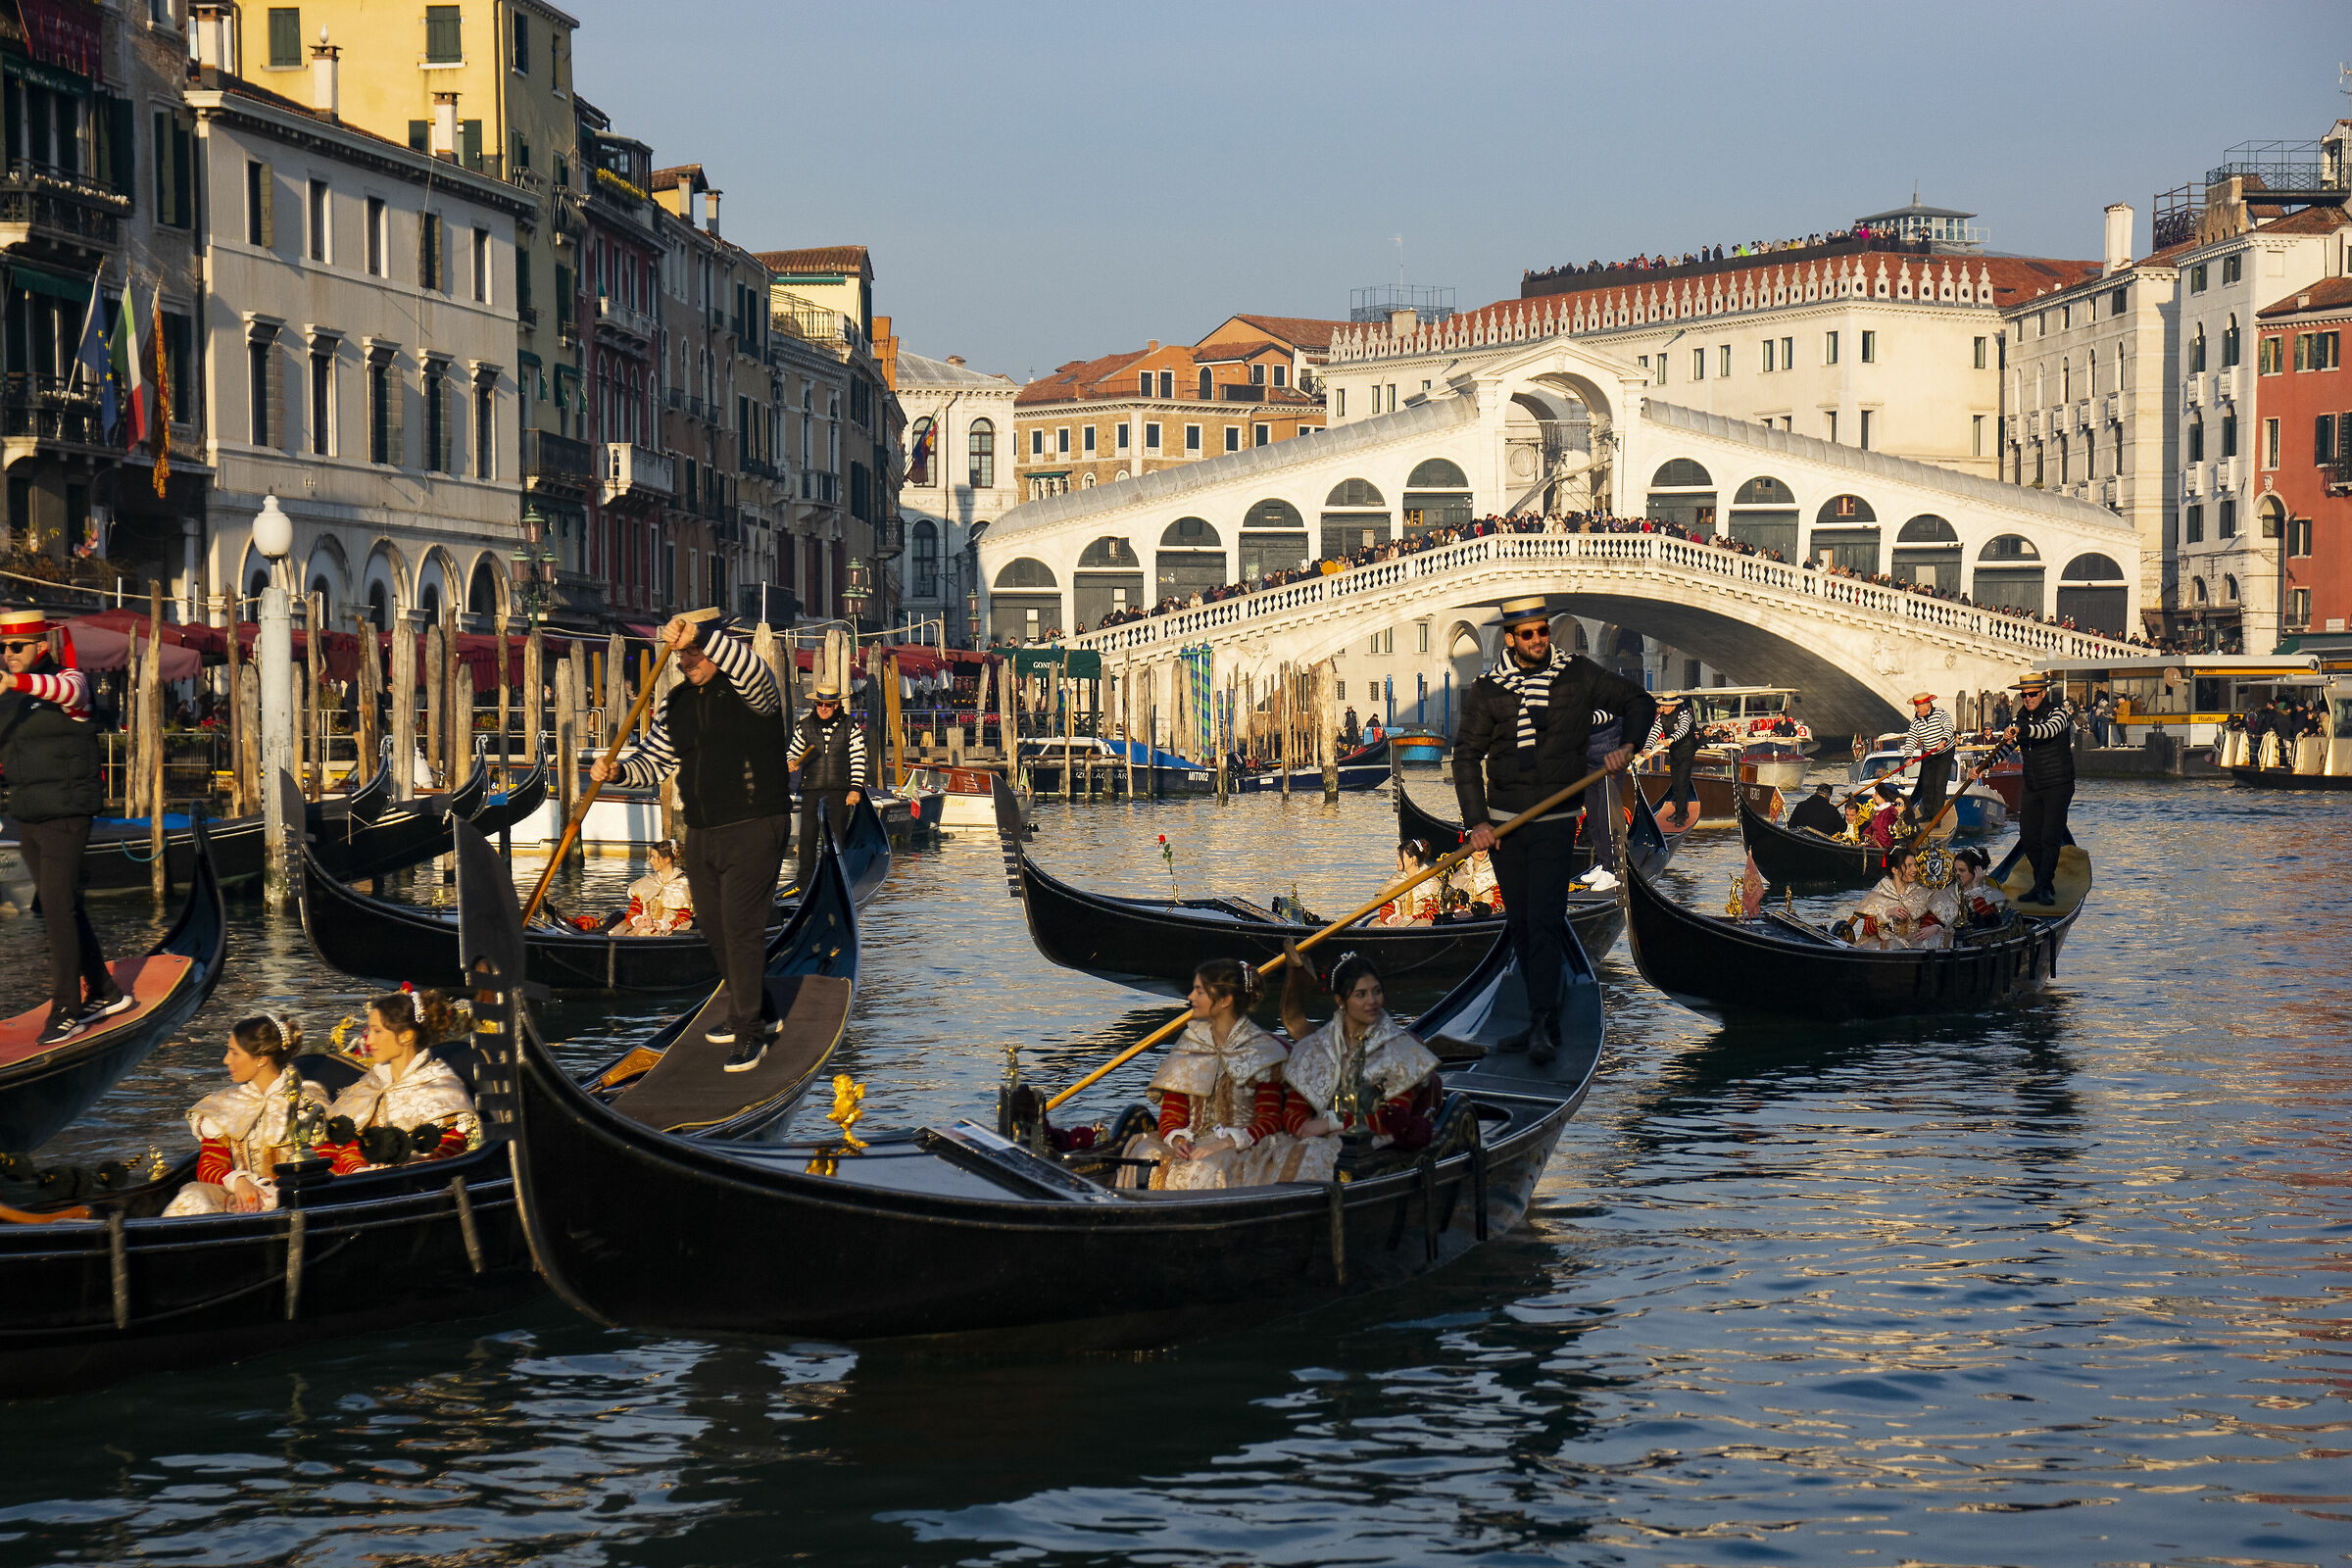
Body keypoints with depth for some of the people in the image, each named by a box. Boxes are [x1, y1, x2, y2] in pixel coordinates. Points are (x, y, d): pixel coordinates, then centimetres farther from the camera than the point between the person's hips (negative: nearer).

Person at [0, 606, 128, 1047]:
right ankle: (105, 994, 26)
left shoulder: (68, 680, -9)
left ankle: (66, 1012, -7)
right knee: (64, 909, 14)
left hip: (65, 817, -8)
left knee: (58, 911, -11)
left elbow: (68, 690, -35)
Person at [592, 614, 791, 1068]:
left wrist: (700, 637, -52)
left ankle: (749, 1033, -3)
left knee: (741, 927, -9)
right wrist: (617, 770, -6)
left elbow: (750, 668, -36)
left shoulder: (749, 691, -11)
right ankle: (749, 1008, 35)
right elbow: (655, 759, 16)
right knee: (712, 923, 16)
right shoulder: (677, 702, 10)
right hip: (701, 833, 8)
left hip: (753, 830, -8)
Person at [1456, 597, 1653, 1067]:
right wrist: (1476, 821, -7)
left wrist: (1627, 745, -9)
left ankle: (1541, 1028, -15)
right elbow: (1467, 755, 1)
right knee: (1519, 924, 8)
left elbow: (1638, 703, 9)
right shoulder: (1486, 690, -1)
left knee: (1544, 922, -12)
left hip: (1555, 822, -3)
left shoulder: (1578, 675, -1)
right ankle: (1545, 1021, 19)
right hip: (1503, 821, 3)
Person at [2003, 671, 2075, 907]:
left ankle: (2044, 888, -7)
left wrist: (2021, 729, -49)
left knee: (2049, 838, -11)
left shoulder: (2058, 711, -10)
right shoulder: (2022, 717, 11)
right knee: (2028, 837, 5)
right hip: (2032, 788, 7)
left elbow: (2049, 730, -32)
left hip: (2058, 786, -7)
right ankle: (2042, 884, 16)